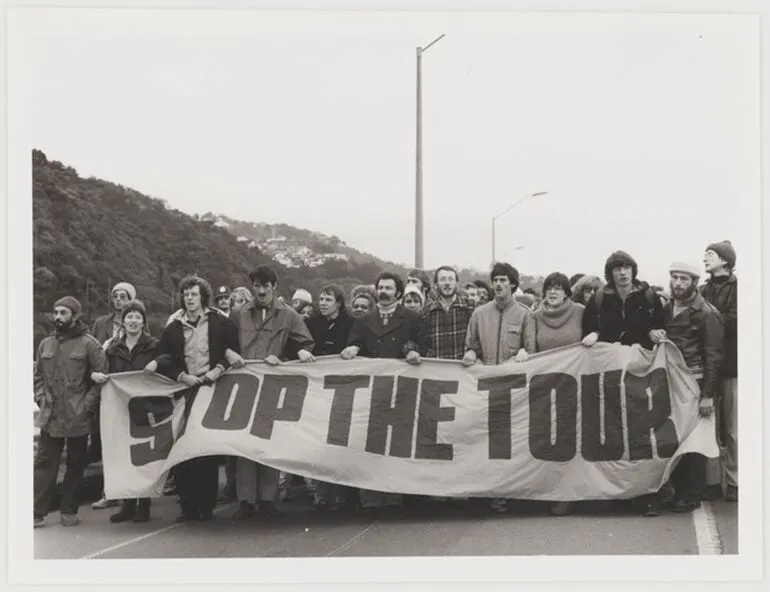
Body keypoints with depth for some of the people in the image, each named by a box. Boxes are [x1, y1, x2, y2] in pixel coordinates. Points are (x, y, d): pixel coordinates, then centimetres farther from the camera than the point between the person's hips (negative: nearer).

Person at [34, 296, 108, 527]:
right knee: (44, 463, 3)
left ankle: (69, 511, 16)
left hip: (78, 418, -4)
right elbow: (38, 376, 19)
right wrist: (41, 398, 5)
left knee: (76, 464, 6)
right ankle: (38, 512, 6)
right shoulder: (46, 344, 11)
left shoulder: (89, 344, -5)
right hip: (50, 417, 4)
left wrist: (87, 405, -12)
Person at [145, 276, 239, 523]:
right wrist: (181, 376, -4)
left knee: (209, 451, -1)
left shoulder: (221, 323, 5)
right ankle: (188, 506, 4)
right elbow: (163, 360, 10)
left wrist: (219, 368, -8)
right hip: (183, 393, 2)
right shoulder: (173, 327, 11)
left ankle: (206, 506, 6)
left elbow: (234, 353, 7)